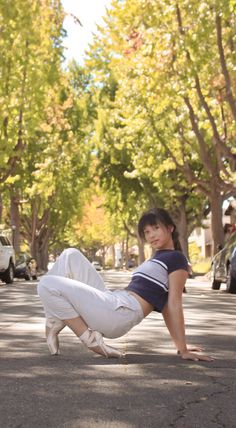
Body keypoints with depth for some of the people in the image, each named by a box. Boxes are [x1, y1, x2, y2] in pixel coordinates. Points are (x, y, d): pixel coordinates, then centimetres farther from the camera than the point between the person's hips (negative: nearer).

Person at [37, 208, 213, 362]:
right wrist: (180, 346, 17)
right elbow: (165, 307, 25)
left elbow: (173, 305, -8)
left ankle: (90, 339, -9)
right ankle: (53, 326, 0)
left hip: (121, 312, -10)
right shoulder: (156, 259, 25)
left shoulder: (176, 259, -3)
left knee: (47, 285, -11)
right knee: (70, 255, 11)